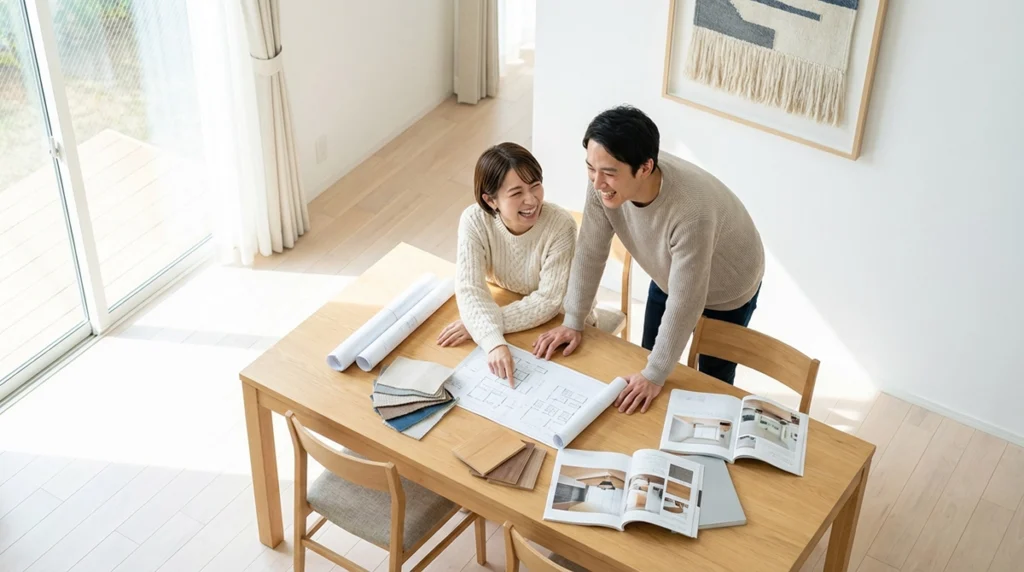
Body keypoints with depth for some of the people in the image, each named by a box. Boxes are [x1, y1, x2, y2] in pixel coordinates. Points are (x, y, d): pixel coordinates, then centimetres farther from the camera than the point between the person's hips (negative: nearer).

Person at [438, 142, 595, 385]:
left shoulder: (560, 225, -28)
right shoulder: (474, 221, -22)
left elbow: (549, 301, -26)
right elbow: (470, 291, -28)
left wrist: (479, 325, -31)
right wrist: (495, 342, -46)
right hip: (512, 316, 2)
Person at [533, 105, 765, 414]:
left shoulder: (692, 211, -47)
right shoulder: (605, 182, -30)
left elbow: (684, 304, -37)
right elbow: (590, 251, -15)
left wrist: (654, 376, -29)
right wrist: (572, 321, -10)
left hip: (727, 289, -5)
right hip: (670, 277, 5)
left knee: (713, 380, 13)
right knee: (650, 359, 19)